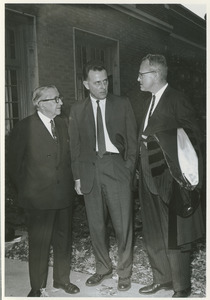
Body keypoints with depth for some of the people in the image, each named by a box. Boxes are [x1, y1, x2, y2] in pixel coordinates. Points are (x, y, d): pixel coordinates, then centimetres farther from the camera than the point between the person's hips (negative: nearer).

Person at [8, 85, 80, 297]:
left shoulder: (61, 124, 8)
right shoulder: (24, 128, -9)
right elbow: (15, 164, -4)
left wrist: (70, 184, 8)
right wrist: (25, 192, -2)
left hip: (64, 195, 6)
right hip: (38, 198, -5)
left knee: (64, 239, 15)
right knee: (39, 243, 6)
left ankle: (62, 279, 34)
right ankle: (37, 287, 24)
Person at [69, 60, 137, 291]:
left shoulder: (122, 104, 5)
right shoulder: (77, 109, 9)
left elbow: (132, 139, 6)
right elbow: (75, 146, 10)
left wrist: (129, 168, -4)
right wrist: (77, 176, 4)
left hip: (116, 167, -2)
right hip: (90, 170, 2)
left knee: (123, 223, 1)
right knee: (96, 224, 10)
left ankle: (124, 272, 18)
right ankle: (103, 268, 28)